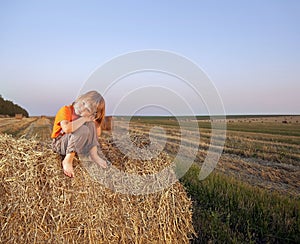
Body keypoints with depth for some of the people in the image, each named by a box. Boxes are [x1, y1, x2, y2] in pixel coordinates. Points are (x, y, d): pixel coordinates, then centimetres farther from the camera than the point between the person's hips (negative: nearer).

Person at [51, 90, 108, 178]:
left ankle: (93, 154, -14)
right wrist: (83, 119, -27)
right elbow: (67, 128, -39)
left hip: (73, 143, 7)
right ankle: (68, 161, -26)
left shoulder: (86, 115, 2)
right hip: (60, 144, -7)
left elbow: (98, 133, 3)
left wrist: (94, 119, -12)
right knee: (82, 130, -32)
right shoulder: (66, 110, -19)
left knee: (90, 124, -10)